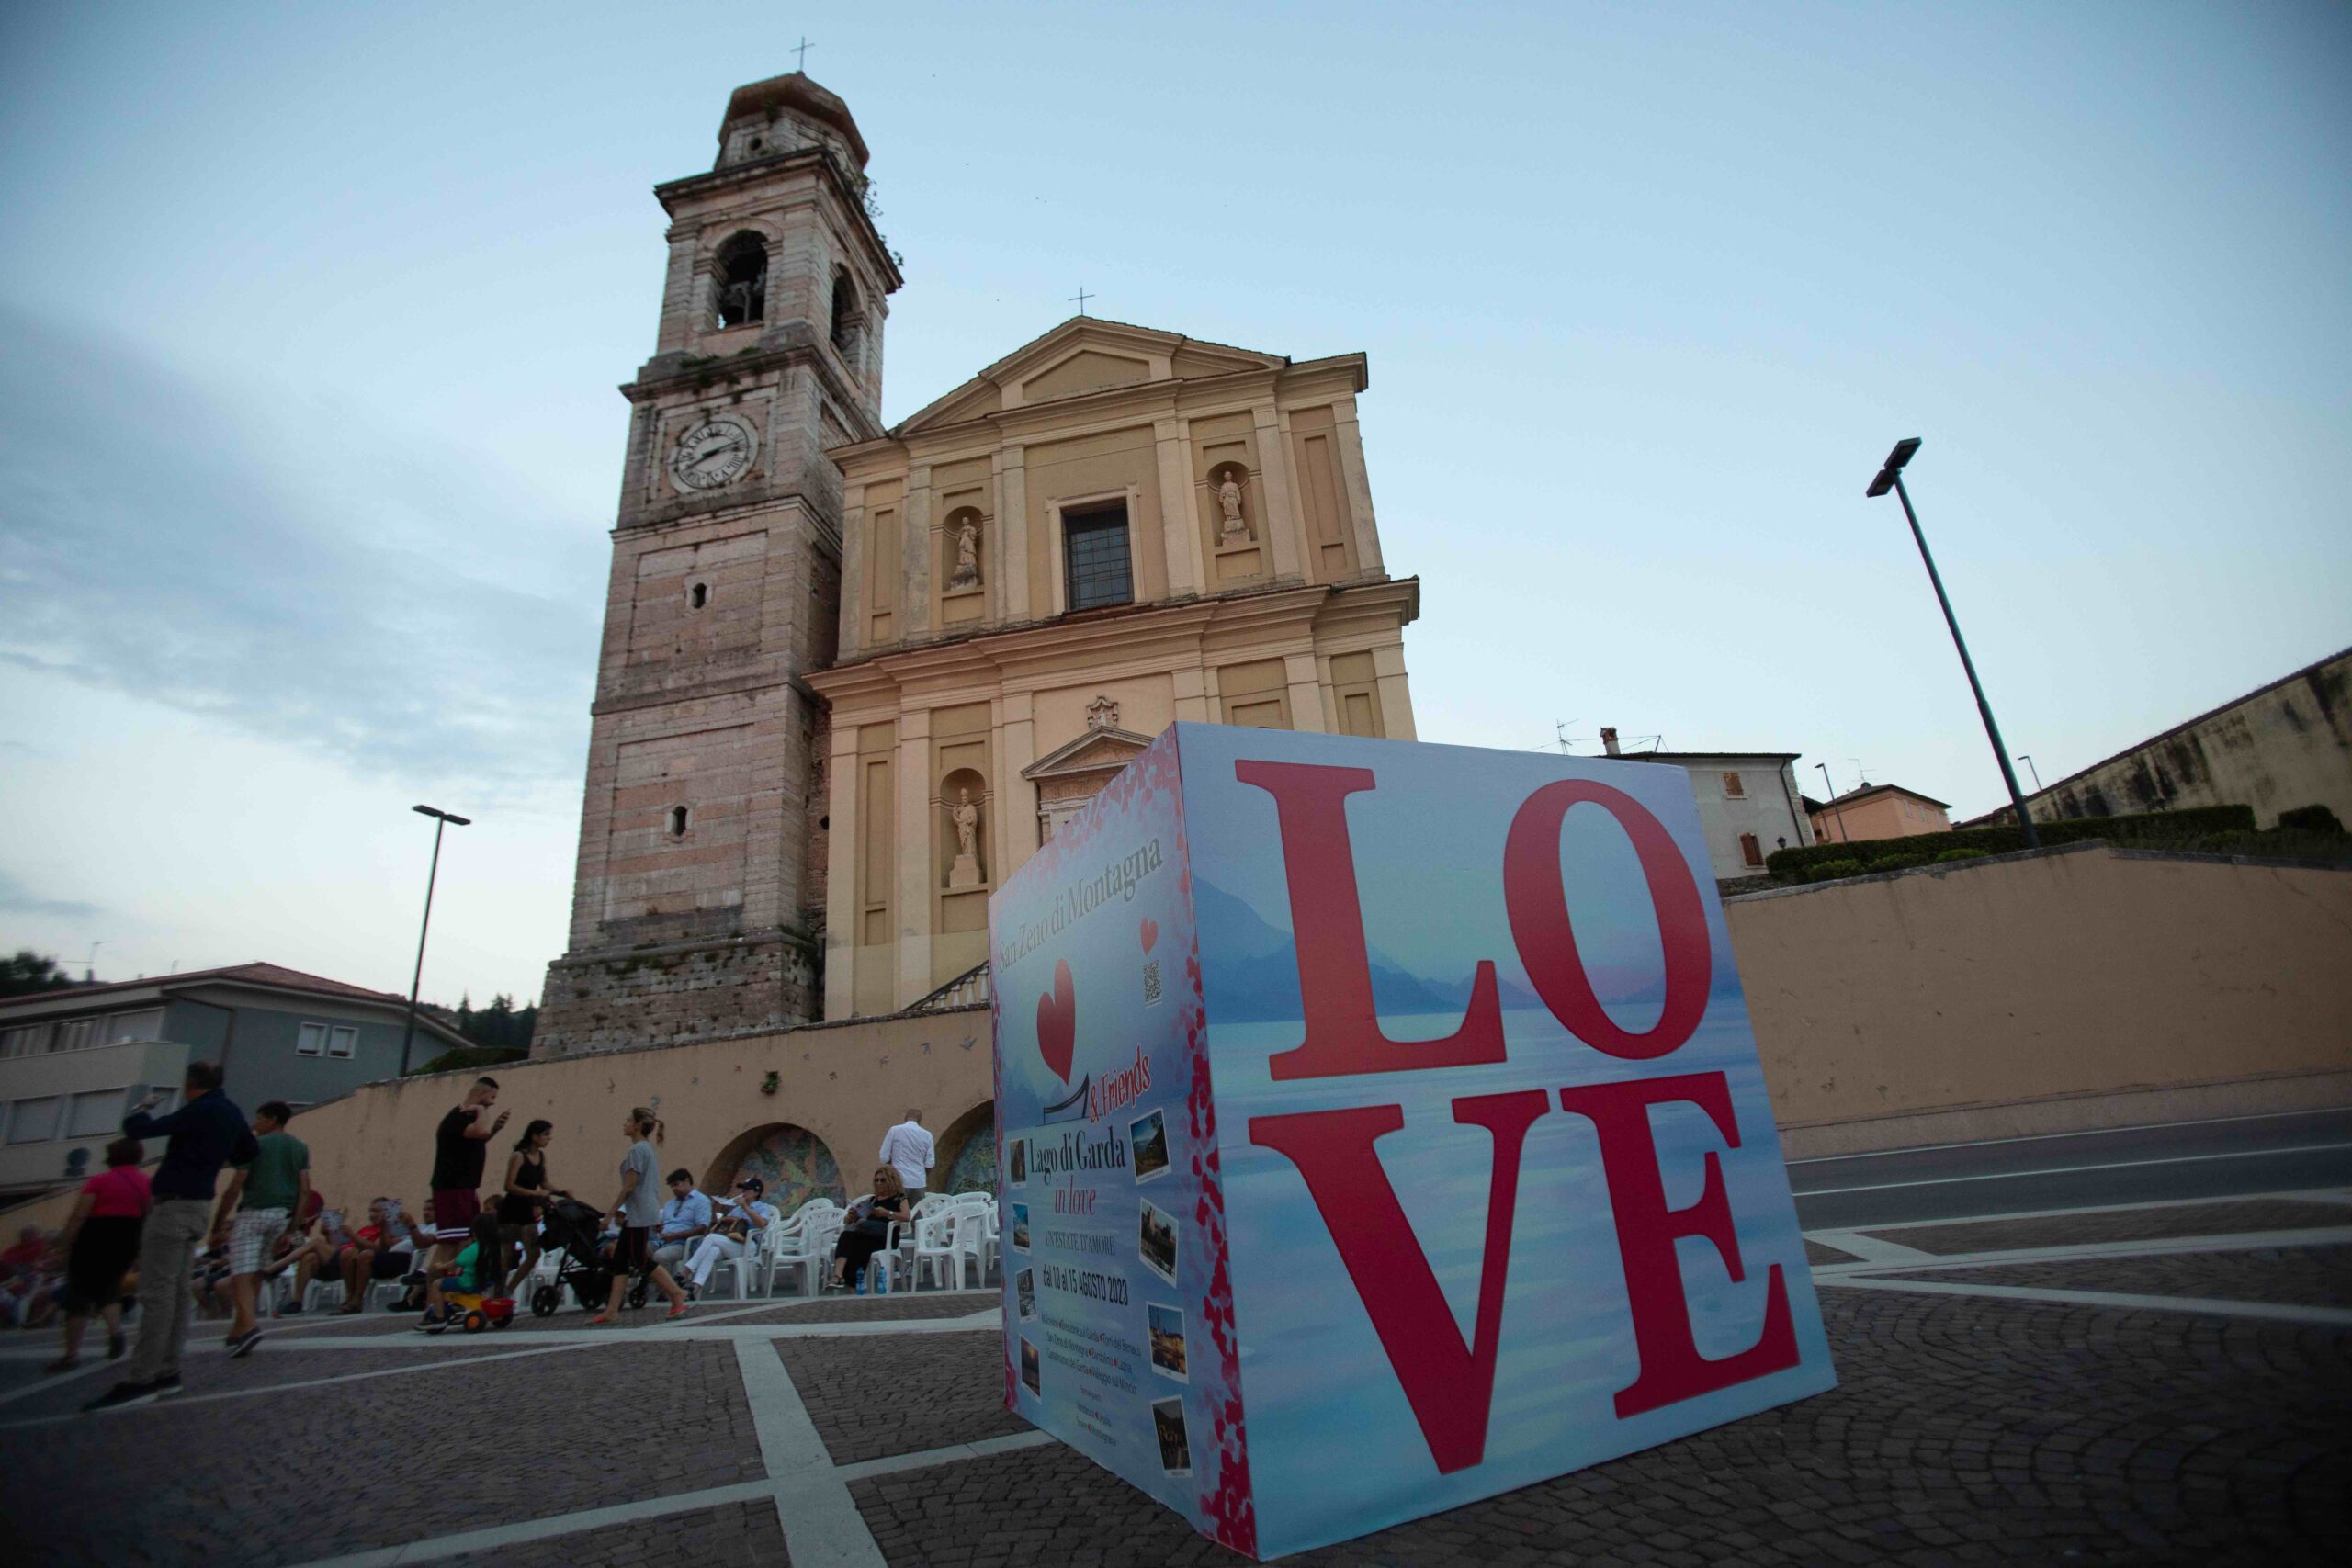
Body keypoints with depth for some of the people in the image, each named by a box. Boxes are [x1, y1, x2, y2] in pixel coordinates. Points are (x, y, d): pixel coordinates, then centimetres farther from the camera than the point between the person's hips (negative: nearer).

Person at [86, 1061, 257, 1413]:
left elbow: (137, 1130, -15)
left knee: (157, 1293, -8)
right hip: (197, 1206, 9)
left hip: (175, 1206, -9)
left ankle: (139, 1381, -8)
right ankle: (166, 1373, 14)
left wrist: (141, 1108, 4)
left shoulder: (200, 1111, -16)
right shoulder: (231, 1114, 11)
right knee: (176, 1290, 11)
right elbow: (249, 1152, 23)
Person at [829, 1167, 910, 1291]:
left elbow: (906, 1216, -5)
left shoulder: (899, 1197, 14)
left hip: (887, 1235, -5)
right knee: (848, 1234, -30)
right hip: (868, 1235, 5)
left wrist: (887, 1213, -18)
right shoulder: (873, 1199, 30)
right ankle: (838, 1274, -48)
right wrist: (853, 1216, 6)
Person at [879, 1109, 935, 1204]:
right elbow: (929, 1164, 1)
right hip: (919, 1183, 2)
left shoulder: (895, 1130, -2)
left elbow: (884, 1158, -2)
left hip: (899, 1182, -2)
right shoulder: (927, 1135, 3)